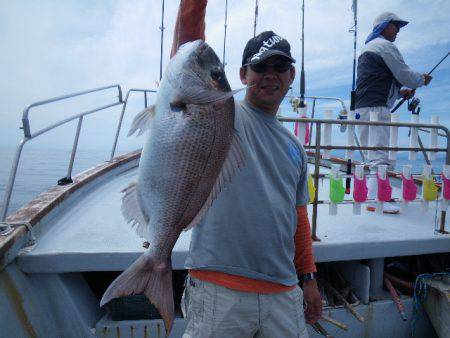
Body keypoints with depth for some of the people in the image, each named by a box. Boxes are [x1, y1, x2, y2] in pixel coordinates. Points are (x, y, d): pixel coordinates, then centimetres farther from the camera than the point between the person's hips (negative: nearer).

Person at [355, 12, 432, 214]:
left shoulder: (367, 48, 28)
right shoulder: (385, 46, -2)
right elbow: (405, 75, -4)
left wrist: (401, 92, 20)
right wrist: (423, 80, 16)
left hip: (362, 107, 10)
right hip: (376, 107, -10)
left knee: (374, 152, 12)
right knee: (379, 154, -15)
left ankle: (373, 194, 17)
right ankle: (375, 199, -18)